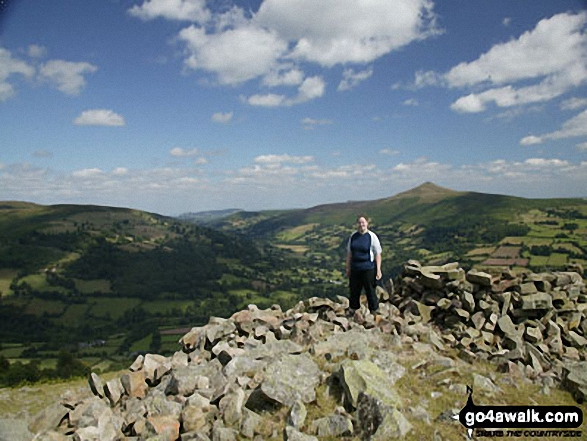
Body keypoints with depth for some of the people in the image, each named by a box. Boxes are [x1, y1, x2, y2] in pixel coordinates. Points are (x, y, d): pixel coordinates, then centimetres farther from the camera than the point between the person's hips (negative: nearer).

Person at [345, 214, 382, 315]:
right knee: (354, 291, 13)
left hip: (368, 269, -4)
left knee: (370, 292, 6)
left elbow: (378, 254, -7)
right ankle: (351, 312, 29)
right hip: (355, 269, 4)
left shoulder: (372, 237, -8)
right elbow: (349, 253, 11)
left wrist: (378, 270, -10)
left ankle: (374, 313, 22)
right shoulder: (353, 236, 4)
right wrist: (348, 268, 11)